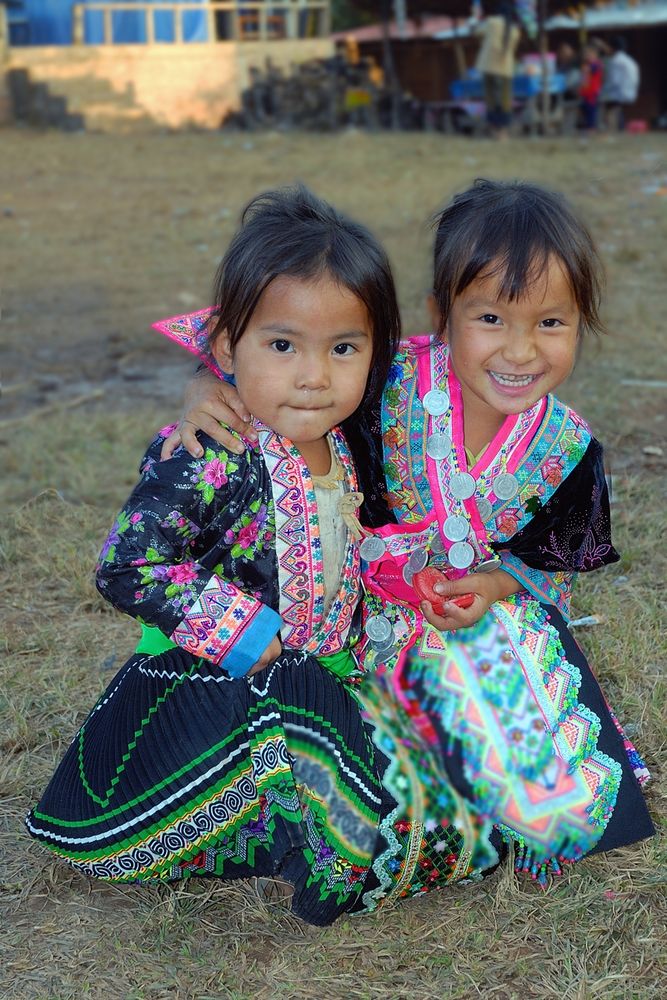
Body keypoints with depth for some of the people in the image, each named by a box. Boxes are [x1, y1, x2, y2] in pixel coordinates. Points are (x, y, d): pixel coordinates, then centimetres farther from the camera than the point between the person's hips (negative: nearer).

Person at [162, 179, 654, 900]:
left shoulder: (567, 449, -11)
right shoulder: (389, 385, -21)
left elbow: (550, 559, 4)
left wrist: (498, 583, -16)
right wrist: (207, 395, -31)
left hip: (502, 619, 2)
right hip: (377, 620, -1)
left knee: (553, 803, -8)